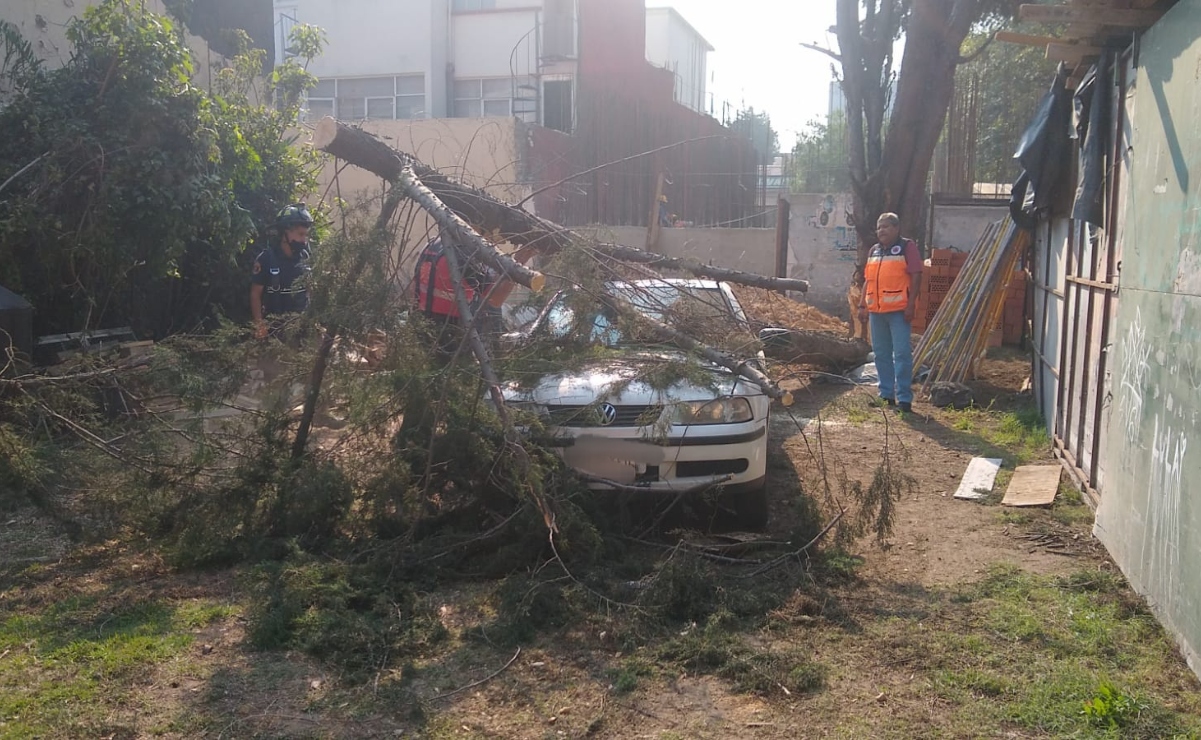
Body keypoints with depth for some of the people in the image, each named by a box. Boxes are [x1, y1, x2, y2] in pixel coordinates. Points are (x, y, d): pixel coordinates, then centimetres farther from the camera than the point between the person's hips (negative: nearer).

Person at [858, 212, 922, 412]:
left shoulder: (907, 247, -2)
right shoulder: (874, 251, 17)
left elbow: (916, 276, -8)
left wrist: (911, 304, -15)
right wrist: (862, 305, 12)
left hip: (899, 310, -7)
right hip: (876, 310, 7)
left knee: (902, 353, -7)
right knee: (881, 354, 10)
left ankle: (904, 398, -5)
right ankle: (886, 395, 18)